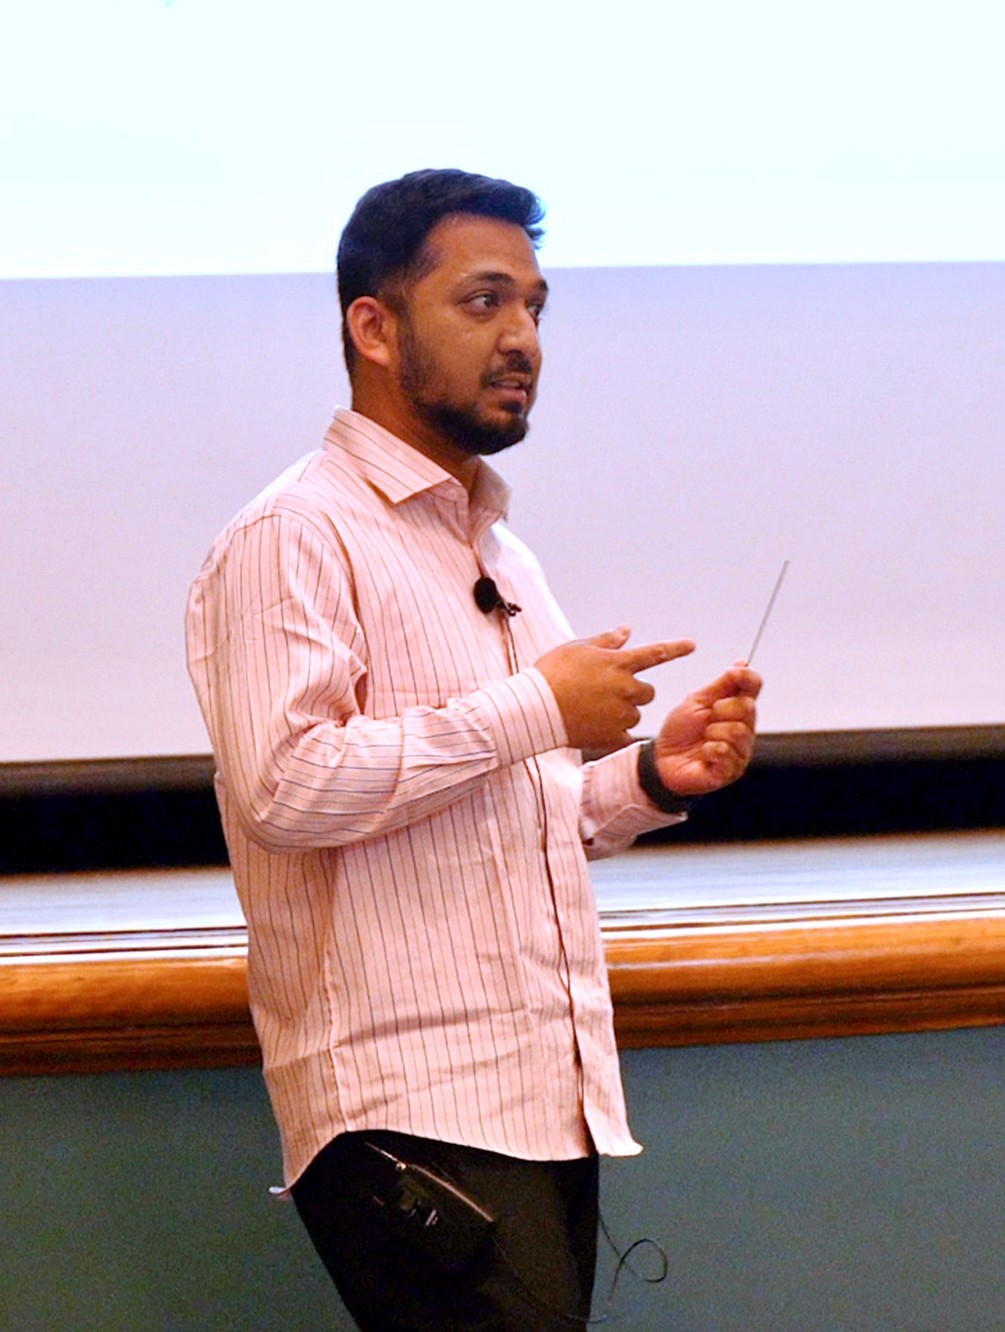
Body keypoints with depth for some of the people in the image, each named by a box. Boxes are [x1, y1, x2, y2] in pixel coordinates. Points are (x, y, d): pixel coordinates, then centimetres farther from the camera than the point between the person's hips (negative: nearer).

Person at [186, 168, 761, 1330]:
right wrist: (534, 710, -13)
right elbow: (286, 784, -19)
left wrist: (651, 778, 9)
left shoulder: (499, 554, 23)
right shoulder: (297, 536, -5)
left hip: (549, 1104, 8)